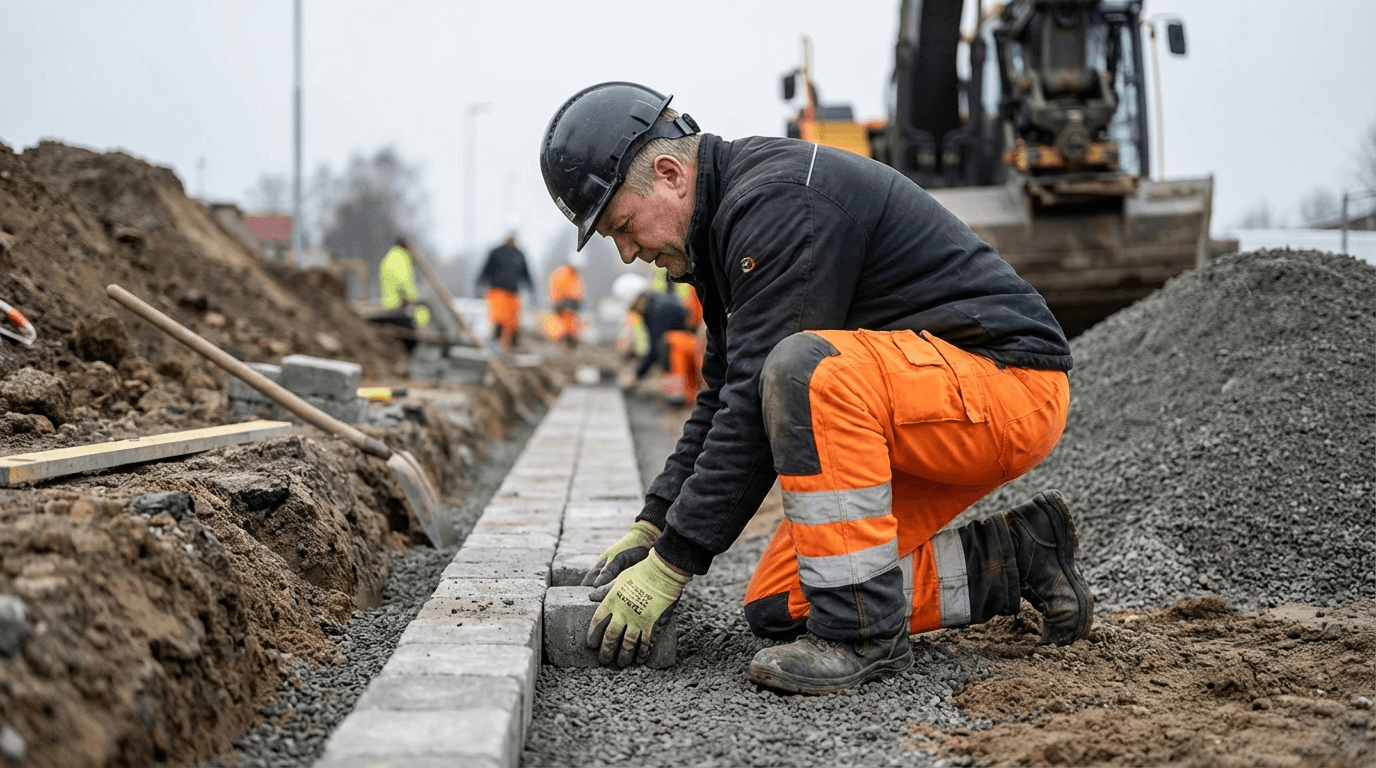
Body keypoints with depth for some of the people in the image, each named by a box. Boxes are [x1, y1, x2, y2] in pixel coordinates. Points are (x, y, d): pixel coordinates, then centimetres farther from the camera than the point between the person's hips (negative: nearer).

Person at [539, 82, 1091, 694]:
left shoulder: (778, 201, -21)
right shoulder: (730, 213, 11)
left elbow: (755, 406, -25)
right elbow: (725, 397, 17)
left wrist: (672, 563, -21)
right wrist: (651, 526, 9)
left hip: (1011, 385, -10)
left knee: (808, 368, -37)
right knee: (778, 608, 3)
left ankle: (865, 631, -24)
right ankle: (1018, 560, 11)